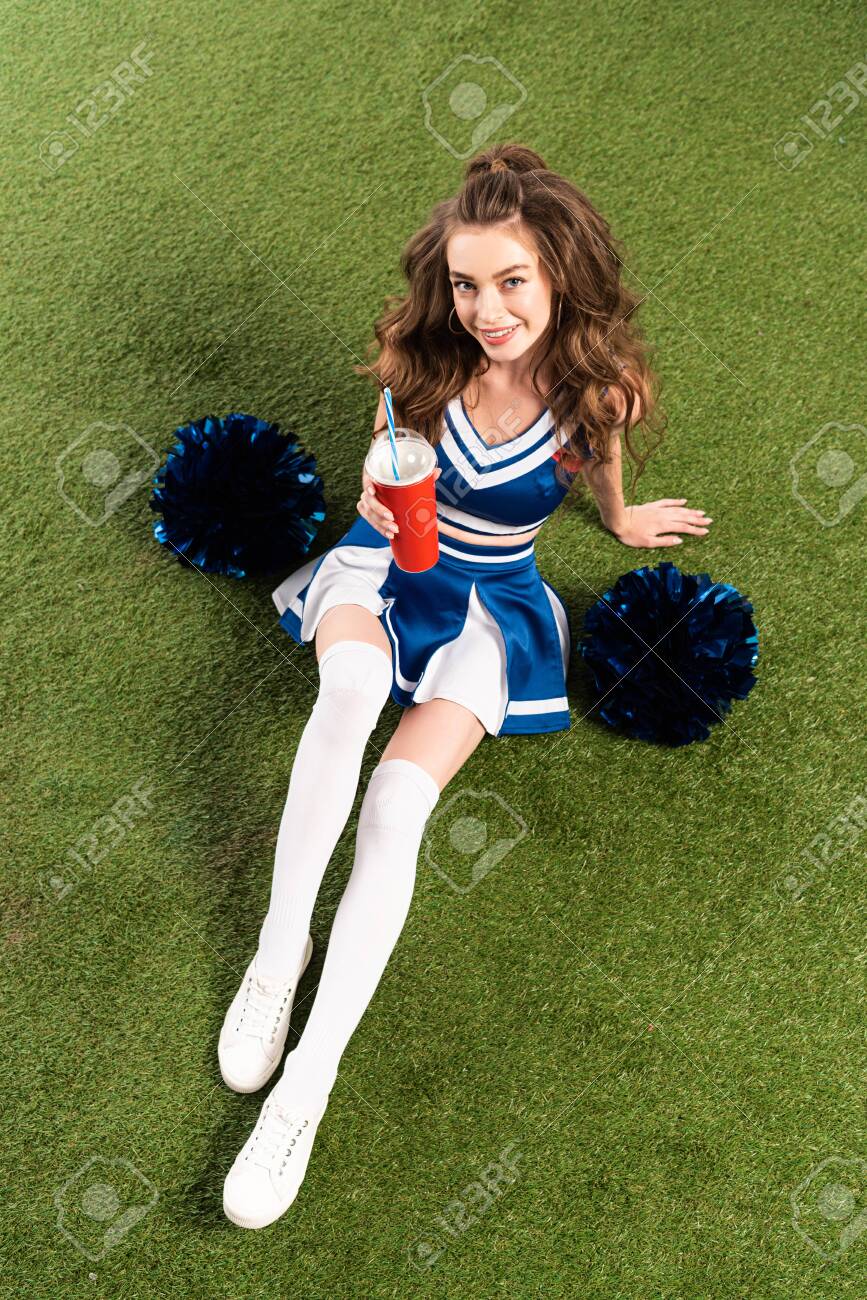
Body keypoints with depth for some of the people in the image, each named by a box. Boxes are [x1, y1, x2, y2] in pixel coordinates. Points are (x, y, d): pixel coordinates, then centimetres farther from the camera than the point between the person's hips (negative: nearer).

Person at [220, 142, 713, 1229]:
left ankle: (307, 1086, -24)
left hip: (494, 598, -1)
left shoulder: (597, 384, -17)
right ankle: (277, 956, -24)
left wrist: (621, 521, 28)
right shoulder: (421, 352, -14)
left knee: (397, 801, -26)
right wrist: (379, 495, -14)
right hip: (389, 560, 2)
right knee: (351, 687, -37)